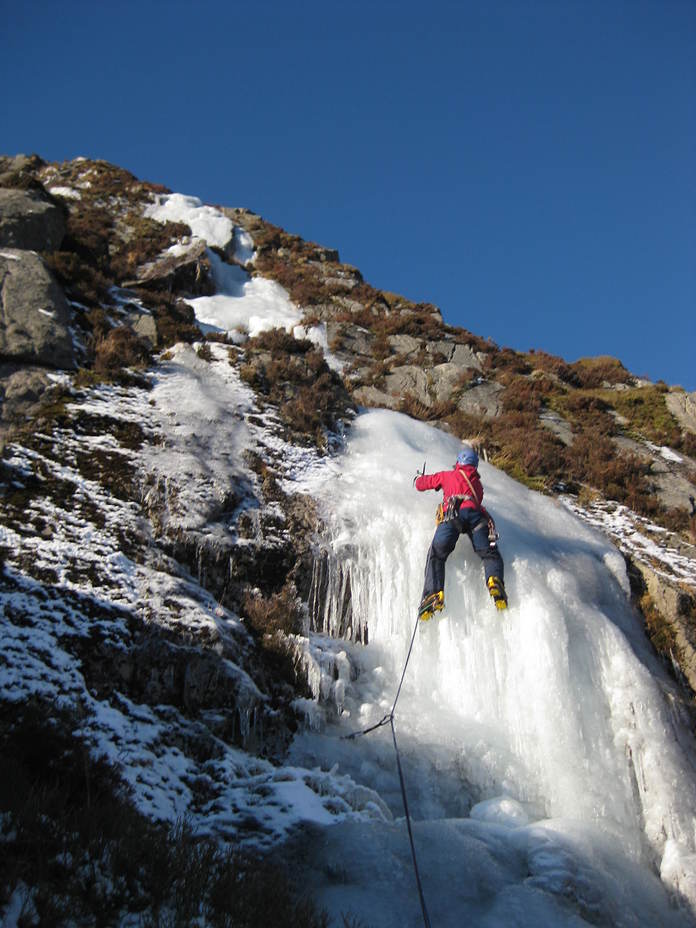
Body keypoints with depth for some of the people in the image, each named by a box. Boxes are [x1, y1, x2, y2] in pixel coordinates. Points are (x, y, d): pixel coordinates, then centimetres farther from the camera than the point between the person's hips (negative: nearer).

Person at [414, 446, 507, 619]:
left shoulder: (447, 476, 30)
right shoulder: (477, 483, 36)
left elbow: (421, 484, 37)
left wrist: (419, 478, 61)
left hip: (452, 515, -2)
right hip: (475, 515, 2)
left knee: (436, 555, -4)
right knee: (489, 553, 5)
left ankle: (433, 595, -25)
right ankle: (494, 581, -28)